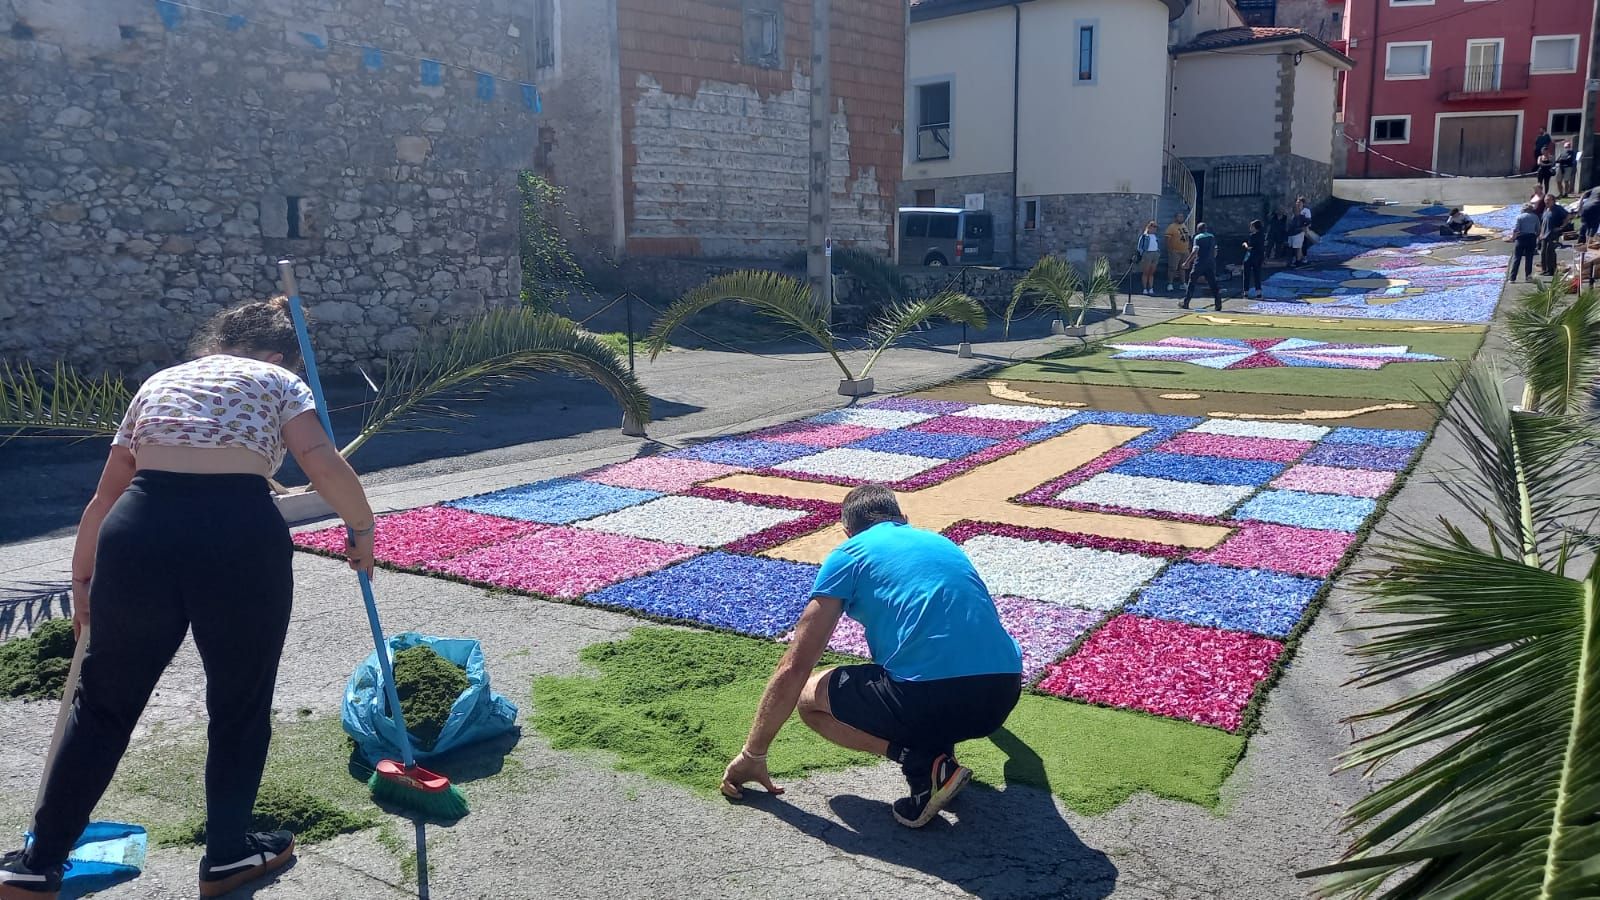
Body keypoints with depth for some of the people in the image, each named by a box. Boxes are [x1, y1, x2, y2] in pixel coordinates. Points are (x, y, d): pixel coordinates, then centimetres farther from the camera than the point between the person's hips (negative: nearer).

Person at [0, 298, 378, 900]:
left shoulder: (160, 381, 27)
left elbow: (105, 496, 28)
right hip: (239, 537, -3)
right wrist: (362, 528, 13)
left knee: (104, 704, 20)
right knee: (240, 707, 16)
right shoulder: (279, 382, 16)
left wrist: (81, 579, 37)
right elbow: (325, 468, -2)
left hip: (139, 533, 4)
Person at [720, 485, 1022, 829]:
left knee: (809, 696, 18)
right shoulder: (944, 542, 28)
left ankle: (924, 765, -1)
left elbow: (793, 668, 9)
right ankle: (939, 746, 10)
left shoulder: (849, 554, 12)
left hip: (930, 699, -6)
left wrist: (752, 755, 20)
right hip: (1004, 696, 6)